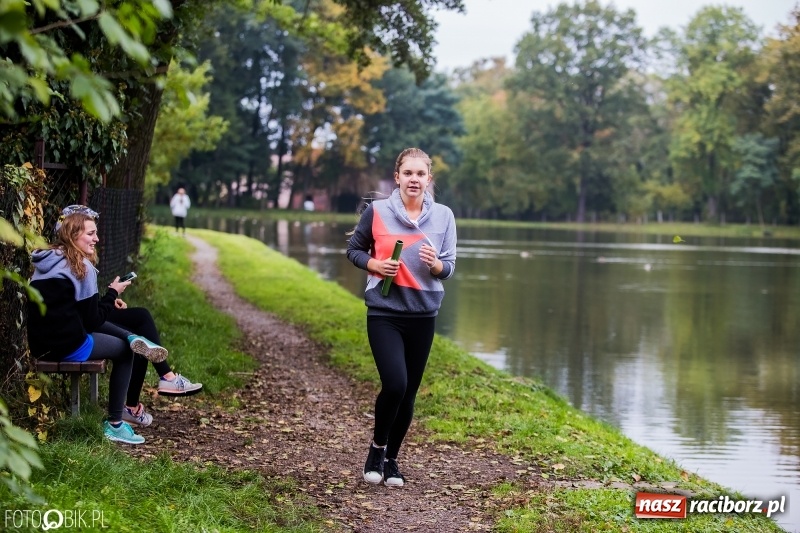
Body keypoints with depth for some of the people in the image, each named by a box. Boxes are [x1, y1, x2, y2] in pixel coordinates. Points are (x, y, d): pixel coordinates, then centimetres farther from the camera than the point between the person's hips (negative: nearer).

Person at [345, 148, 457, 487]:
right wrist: (375, 265, -11)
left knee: (409, 393, 8)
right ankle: (377, 447, 8)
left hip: (423, 315, 3)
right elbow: (354, 249, 8)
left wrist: (435, 264, -20)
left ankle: (391, 458, 27)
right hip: (384, 313, -3)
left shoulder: (443, 216, 1)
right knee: (395, 384, -18)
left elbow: (449, 267, 3)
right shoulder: (377, 211, -4)